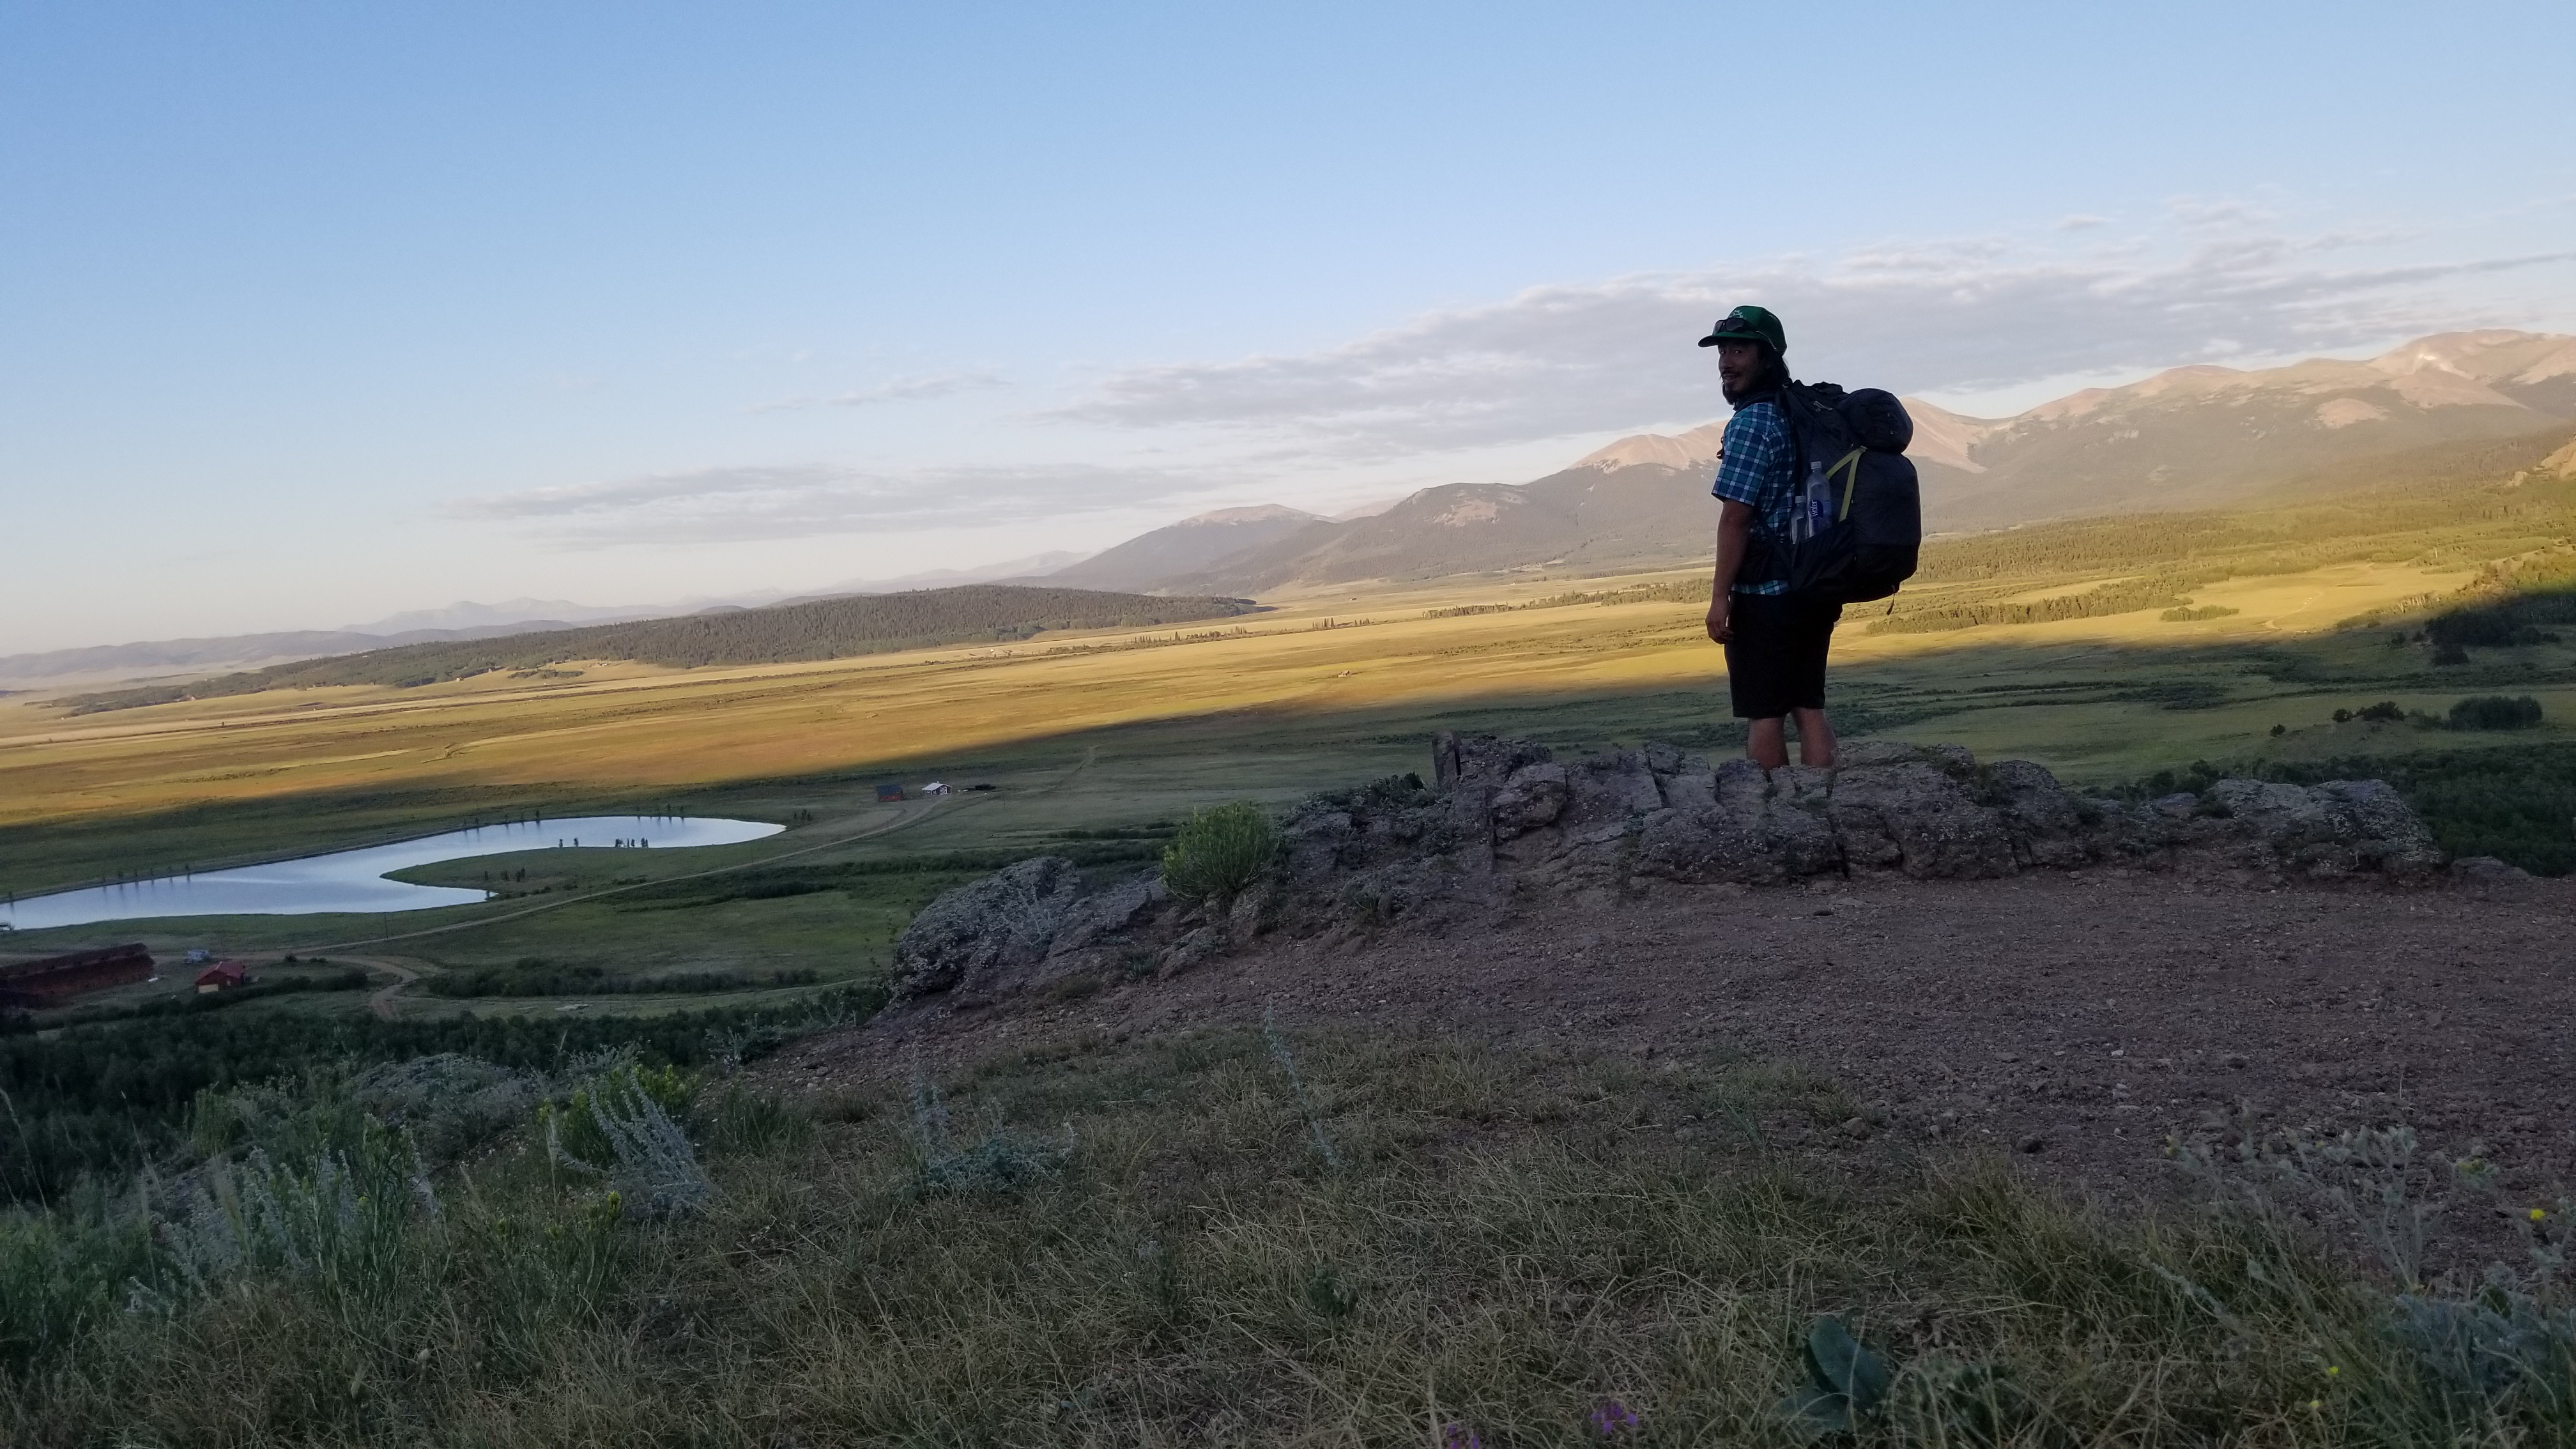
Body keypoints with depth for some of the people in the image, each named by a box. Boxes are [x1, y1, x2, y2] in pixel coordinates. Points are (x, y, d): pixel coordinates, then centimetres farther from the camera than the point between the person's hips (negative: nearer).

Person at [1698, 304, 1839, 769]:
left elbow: (1735, 518, -17)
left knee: (1764, 714, -2)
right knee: (1809, 707, 10)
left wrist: (1719, 598, -14)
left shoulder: (1752, 422, -13)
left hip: (1766, 592, -8)